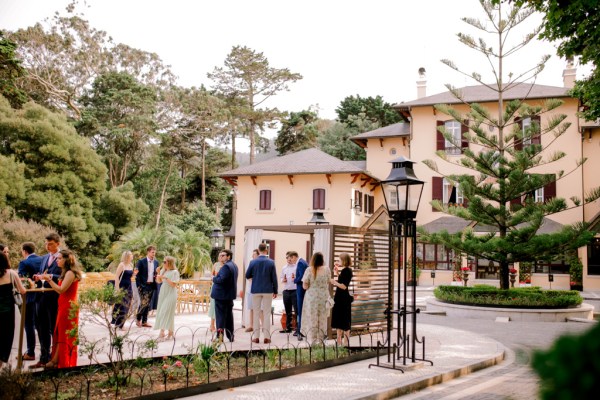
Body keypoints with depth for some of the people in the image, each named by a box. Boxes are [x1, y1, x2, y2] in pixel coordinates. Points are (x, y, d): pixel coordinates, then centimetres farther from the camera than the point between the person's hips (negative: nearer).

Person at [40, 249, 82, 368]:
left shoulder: (70, 273, -15)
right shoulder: (66, 273, 15)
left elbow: (61, 290, -20)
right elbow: (59, 288, 12)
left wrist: (49, 279, -15)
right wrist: (49, 279, 5)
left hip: (68, 307, -9)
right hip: (64, 306, 9)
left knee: (63, 334, -1)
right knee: (61, 334, 10)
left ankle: (55, 361, 5)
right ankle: (56, 361, 14)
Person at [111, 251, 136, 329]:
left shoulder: (131, 265, 11)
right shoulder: (122, 265, -10)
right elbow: (116, 276, -13)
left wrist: (134, 274, 1)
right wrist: (117, 288, -18)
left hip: (129, 287, 8)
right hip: (121, 287, -8)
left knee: (126, 306, 9)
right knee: (120, 306, -6)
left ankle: (120, 323, 18)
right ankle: (118, 323, 2)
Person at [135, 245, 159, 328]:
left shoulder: (156, 262, 10)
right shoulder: (141, 261, -5)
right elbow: (137, 274, -6)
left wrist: (157, 274, -5)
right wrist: (139, 285, -11)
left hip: (152, 286, 5)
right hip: (143, 285, -5)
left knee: (147, 304, 8)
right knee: (144, 303, -11)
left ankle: (144, 321, 15)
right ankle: (138, 319, 8)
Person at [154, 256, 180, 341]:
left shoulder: (174, 272, -10)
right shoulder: (163, 270, 9)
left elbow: (174, 284, -15)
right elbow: (159, 281, 16)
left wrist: (166, 278, -21)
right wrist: (158, 277, -4)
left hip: (170, 294, -7)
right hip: (163, 293, 7)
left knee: (165, 313, -12)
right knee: (161, 313, 6)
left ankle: (162, 333, -15)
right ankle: (170, 333, 13)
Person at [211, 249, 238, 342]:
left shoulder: (226, 266, -19)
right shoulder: (234, 265, 14)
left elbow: (221, 279, -26)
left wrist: (214, 278, -8)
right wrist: (217, 277, 9)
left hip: (221, 295, -10)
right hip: (230, 295, 10)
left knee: (220, 316, -3)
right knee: (229, 316, 15)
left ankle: (220, 336, -2)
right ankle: (230, 336, 21)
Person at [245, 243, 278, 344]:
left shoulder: (253, 262, -4)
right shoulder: (271, 262, -5)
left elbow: (247, 276, 4)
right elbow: (274, 278, -3)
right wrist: (275, 291, 6)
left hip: (256, 290, 0)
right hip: (268, 290, 0)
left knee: (256, 313, 8)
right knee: (267, 313, 4)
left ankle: (256, 336, 7)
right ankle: (267, 336, 2)